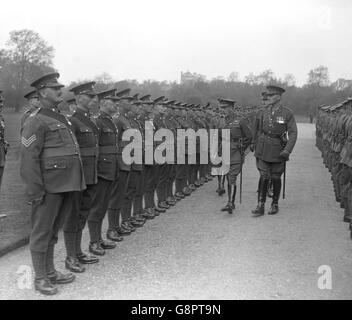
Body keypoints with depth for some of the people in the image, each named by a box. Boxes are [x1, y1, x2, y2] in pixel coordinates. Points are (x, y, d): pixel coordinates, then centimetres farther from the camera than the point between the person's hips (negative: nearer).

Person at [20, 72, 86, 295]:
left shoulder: (62, 119, 17)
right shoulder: (36, 121, -10)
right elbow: (29, 159, -15)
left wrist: (77, 183, 15)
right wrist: (35, 192, -18)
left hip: (67, 185, 8)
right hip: (49, 188, -8)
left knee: (53, 231, 18)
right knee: (42, 233, 4)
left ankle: (50, 272, 30)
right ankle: (40, 278, 15)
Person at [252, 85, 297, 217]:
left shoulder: (287, 113, -6)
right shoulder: (262, 113, 2)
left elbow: (293, 133, -8)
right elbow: (256, 131, 14)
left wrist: (287, 150, -18)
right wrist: (256, 148, 16)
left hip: (278, 151, -1)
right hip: (263, 150, 2)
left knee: (275, 178, 8)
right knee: (264, 177, -6)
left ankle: (275, 204, 24)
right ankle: (260, 206, -3)